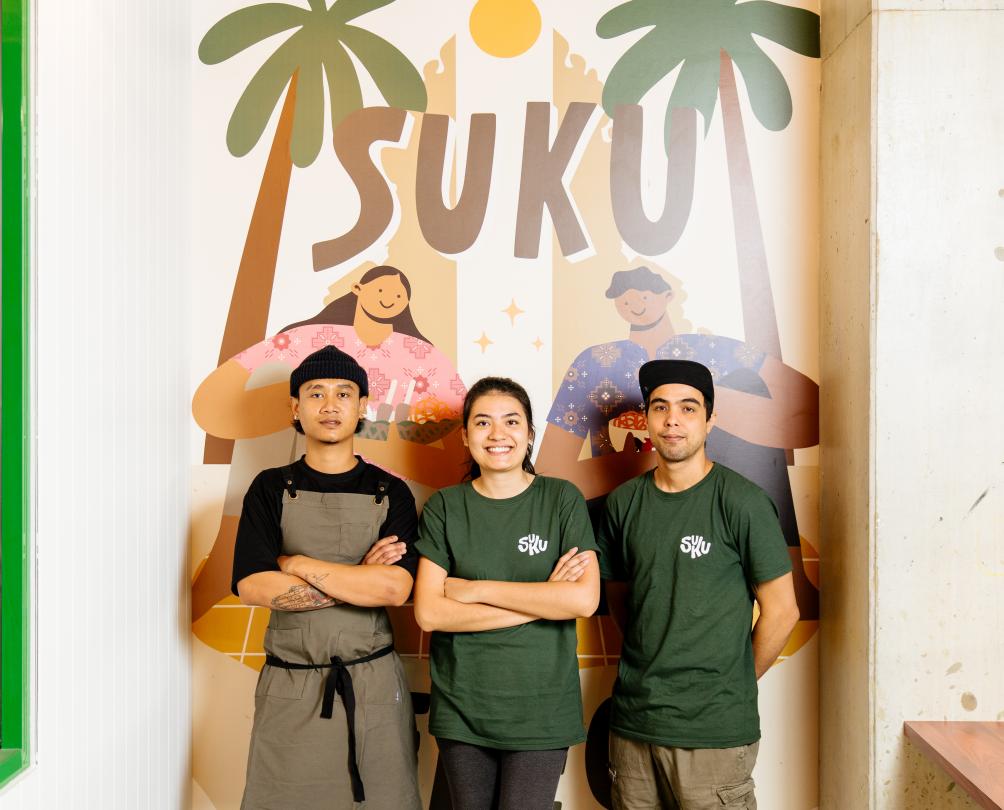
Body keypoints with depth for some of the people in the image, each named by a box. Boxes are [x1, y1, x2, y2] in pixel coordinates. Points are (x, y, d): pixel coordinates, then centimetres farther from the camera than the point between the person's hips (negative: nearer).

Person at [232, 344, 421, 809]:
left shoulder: (390, 492, 1)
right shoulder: (271, 489, 2)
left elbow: (395, 589, -14)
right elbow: (253, 588, -11)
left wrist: (296, 563, -12)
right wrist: (360, 577, -12)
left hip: (373, 684, 0)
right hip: (289, 687, 0)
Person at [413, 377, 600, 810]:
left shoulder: (562, 499, -2)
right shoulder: (444, 507, 0)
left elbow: (585, 599, -14)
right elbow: (428, 612, -10)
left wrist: (477, 589, -13)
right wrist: (541, 599, -14)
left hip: (541, 709, -1)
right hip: (461, 707, 1)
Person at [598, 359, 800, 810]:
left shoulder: (742, 502, -9)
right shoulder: (624, 502, 5)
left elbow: (781, 611, -5)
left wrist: (736, 685, 1)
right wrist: (651, 665, 7)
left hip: (714, 728, -4)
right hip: (633, 719, 4)